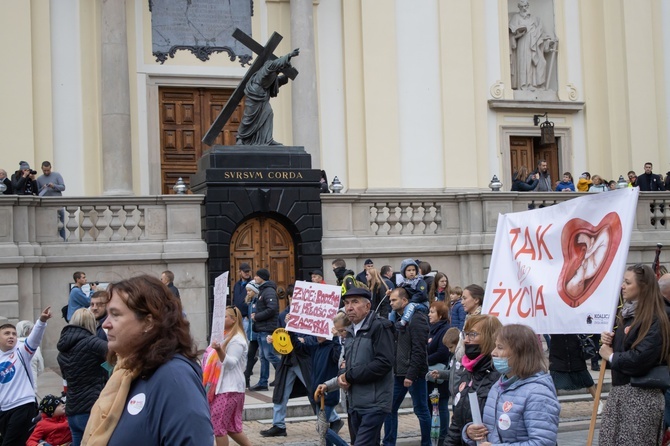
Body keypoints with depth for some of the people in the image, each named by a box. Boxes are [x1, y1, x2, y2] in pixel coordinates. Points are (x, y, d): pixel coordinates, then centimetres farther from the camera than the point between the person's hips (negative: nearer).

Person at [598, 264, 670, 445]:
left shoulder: (655, 321, -16)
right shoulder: (626, 314, 13)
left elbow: (640, 360, -26)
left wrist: (611, 356, -10)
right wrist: (607, 341, 2)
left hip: (641, 396, -9)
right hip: (619, 390, 9)